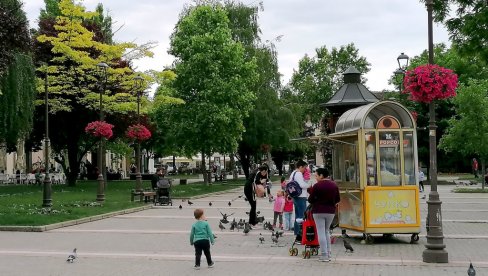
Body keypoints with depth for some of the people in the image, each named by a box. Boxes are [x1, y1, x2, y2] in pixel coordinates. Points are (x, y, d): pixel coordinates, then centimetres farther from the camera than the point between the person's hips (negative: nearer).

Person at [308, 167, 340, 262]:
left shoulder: (317, 186, -13)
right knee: (326, 231, 19)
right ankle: (328, 254, 17)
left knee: (321, 232, 0)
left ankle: (324, 255, -3)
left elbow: (310, 199, -9)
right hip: (331, 211, 5)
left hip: (318, 211, -5)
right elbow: (338, 199, 10)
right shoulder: (334, 185, 4)